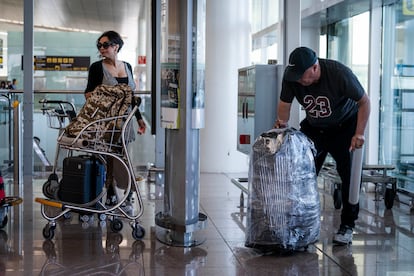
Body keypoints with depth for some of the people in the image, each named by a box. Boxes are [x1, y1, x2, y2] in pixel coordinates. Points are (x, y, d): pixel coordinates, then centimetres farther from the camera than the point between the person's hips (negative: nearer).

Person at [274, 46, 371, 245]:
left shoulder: (340, 74, -30)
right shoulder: (291, 76, -20)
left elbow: (364, 102, -20)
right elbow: (284, 103, -4)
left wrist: (359, 134, -26)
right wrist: (283, 121, -24)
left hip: (344, 126, -3)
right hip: (313, 128, 4)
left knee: (350, 175, -12)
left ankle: (347, 226, -3)